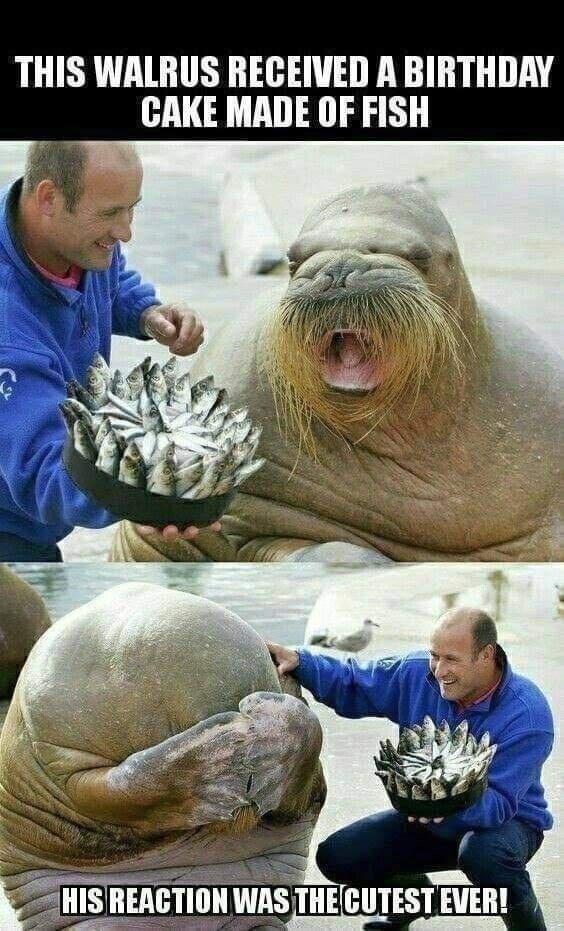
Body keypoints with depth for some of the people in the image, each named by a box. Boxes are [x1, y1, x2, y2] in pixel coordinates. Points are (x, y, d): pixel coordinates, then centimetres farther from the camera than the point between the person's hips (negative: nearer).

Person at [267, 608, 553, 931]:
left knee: (484, 854, -42)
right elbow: (351, 685, 2)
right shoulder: (417, 674, -12)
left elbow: (498, 802, -35)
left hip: (507, 819, -5)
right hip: (427, 817, 6)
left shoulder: (527, 715, -29)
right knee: (336, 856, -7)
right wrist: (299, 661, -16)